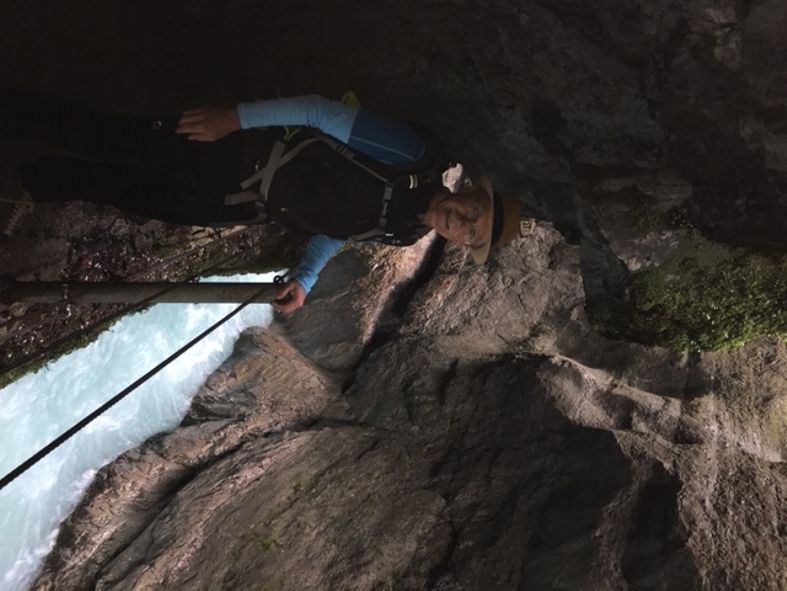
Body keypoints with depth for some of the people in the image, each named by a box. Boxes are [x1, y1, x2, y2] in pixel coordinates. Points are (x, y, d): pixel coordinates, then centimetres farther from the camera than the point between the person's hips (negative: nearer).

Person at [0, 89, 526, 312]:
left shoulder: (406, 237, -3)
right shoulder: (412, 156, -20)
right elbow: (321, 112, -18)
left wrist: (305, 279, 0)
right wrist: (235, 117, -22)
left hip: (240, 208, 4)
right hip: (246, 153, -4)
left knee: (137, 197, 8)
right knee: (112, 140, 1)